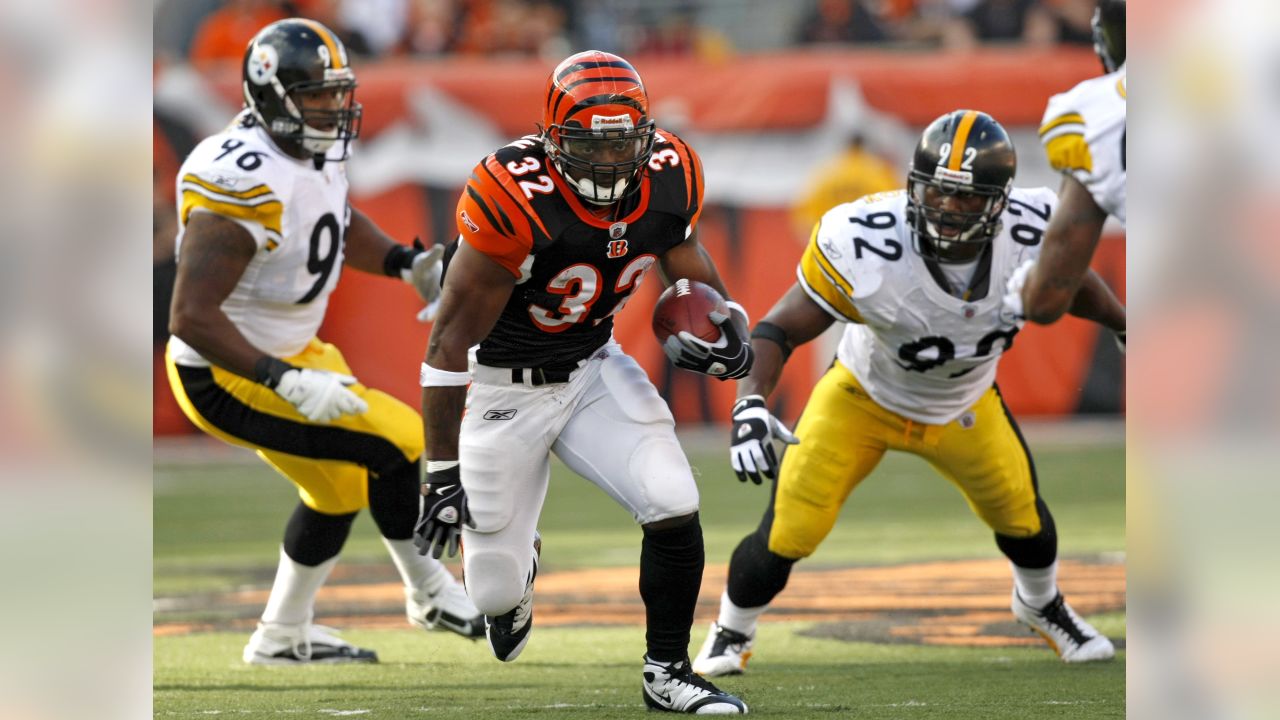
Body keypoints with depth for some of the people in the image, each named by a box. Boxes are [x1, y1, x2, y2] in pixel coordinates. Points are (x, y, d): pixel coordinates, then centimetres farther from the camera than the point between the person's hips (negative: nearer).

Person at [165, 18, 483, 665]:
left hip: (290, 354, 10)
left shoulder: (319, 153, -2)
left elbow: (337, 223, 23)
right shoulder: (247, 184, -31)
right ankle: (430, 594, 6)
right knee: (393, 445, -14)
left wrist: (408, 264, 5)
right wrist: (286, 382, -38)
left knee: (340, 487, 22)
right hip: (225, 377, -10)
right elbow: (191, 316, -33)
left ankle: (282, 637, 38)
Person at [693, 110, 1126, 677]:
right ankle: (731, 634, 20)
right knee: (787, 533, -11)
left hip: (963, 407, 3)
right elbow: (780, 328, -32)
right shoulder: (866, 248, -38)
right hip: (863, 397, -3)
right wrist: (750, 404, -47)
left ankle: (1041, 606, 52)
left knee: (1022, 516, 16)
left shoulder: (1029, 240, -28)